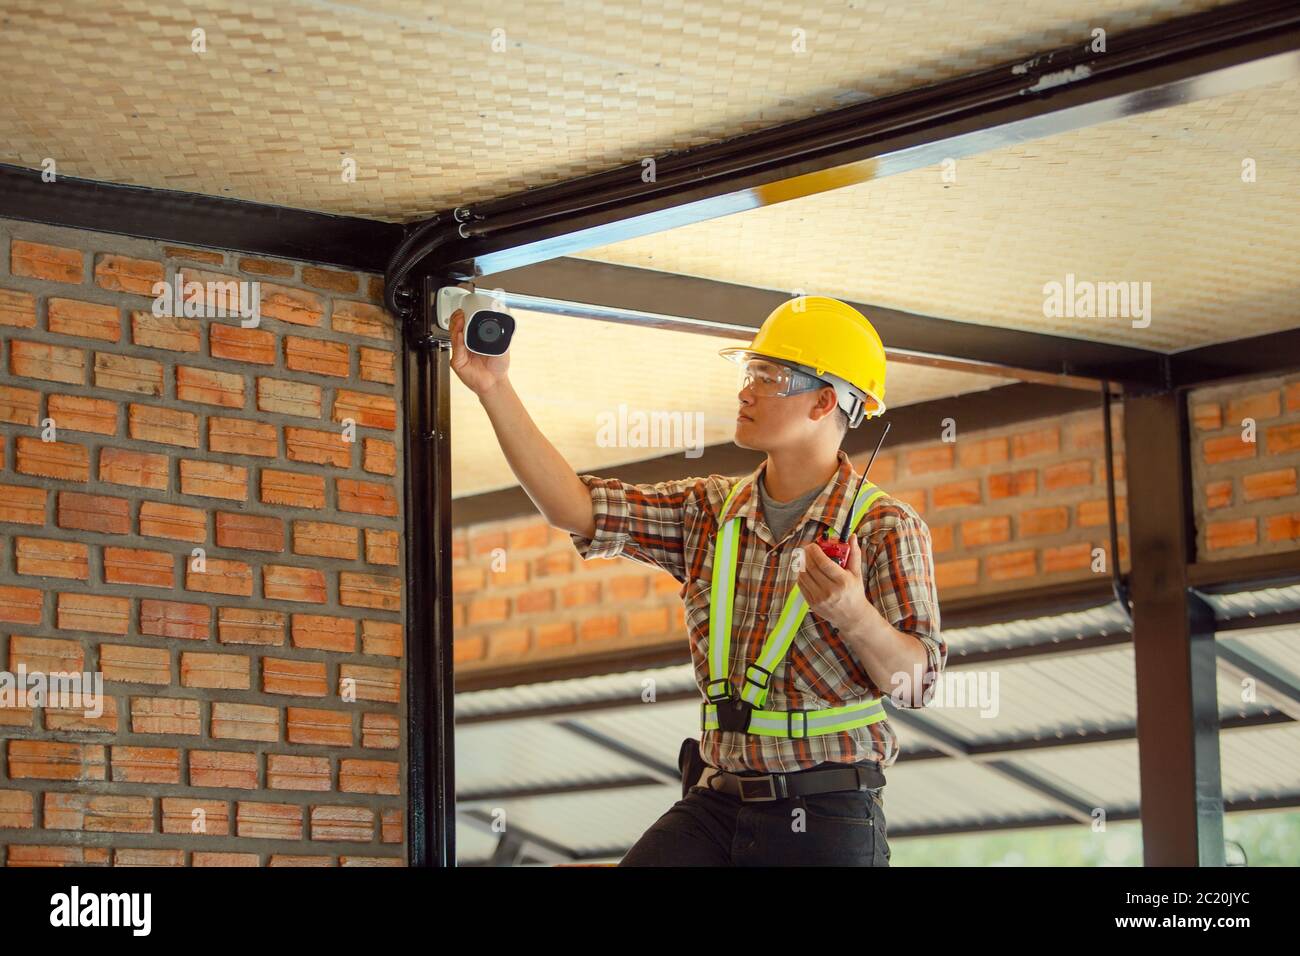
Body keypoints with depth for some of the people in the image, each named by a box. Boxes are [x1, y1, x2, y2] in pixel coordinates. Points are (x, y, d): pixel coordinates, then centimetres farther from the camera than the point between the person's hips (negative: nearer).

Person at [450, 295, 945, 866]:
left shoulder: (886, 529, -4)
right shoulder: (708, 511, 10)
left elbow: (918, 684, -9)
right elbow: (576, 508, 1)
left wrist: (856, 617, -29)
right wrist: (493, 388, -4)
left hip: (827, 818, -4)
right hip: (714, 804, 4)